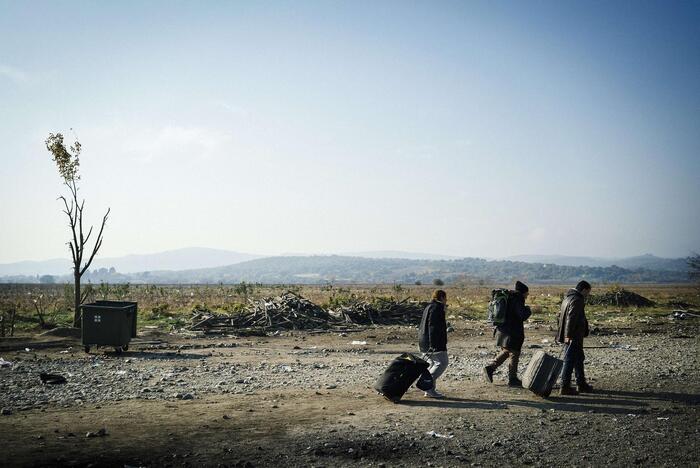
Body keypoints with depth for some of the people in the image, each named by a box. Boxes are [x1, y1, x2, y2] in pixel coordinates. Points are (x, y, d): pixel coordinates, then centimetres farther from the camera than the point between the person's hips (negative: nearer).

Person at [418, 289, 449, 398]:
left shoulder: (429, 307, 21)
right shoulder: (436, 308, -12)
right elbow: (432, 327, -21)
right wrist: (433, 344, -25)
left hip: (424, 342, 10)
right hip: (435, 343, -10)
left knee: (433, 364, 12)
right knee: (442, 363, -8)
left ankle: (430, 390, 10)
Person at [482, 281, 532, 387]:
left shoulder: (507, 297, 11)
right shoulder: (518, 299, -14)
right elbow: (523, 316, -22)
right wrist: (528, 310, 0)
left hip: (502, 330, 8)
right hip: (512, 333, -8)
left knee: (505, 351, 21)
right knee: (514, 354, 3)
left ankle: (490, 368, 11)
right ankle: (512, 379, 9)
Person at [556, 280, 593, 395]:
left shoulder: (568, 298, 16)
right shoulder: (576, 300, -16)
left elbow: (560, 316, 22)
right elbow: (571, 318, -25)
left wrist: (563, 333, 24)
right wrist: (568, 335, -27)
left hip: (570, 336, 11)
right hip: (573, 337, -11)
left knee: (579, 359, 19)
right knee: (570, 360, -6)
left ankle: (581, 384, 28)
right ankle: (565, 387, -2)